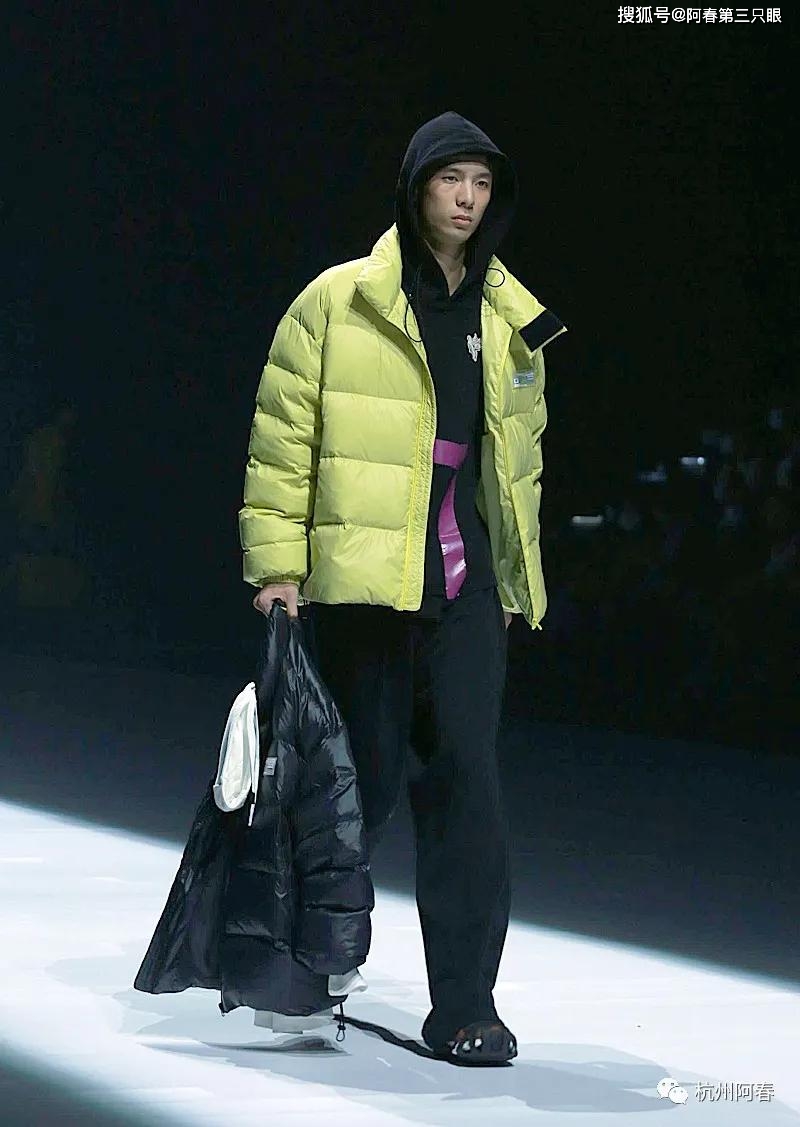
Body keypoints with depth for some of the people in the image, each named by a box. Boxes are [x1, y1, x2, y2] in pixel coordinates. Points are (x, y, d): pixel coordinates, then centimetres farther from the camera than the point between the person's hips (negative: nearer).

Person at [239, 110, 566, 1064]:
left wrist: (517, 568, 19)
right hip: (361, 573, -3)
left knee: (465, 777, -7)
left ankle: (464, 1007, -3)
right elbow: (282, 438, -1)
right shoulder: (337, 303, -1)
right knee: (364, 778, 3)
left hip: (466, 580, 3)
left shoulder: (510, 320, 13)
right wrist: (277, 564, -6)